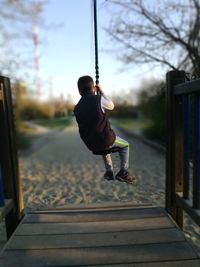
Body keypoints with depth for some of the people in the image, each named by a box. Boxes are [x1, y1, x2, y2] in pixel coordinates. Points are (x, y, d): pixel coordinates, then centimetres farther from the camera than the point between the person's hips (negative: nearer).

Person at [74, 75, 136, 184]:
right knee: (125, 145, 23)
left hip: (91, 144, 5)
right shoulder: (98, 99, -15)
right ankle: (123, 172, 17)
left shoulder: (77, 108, 0)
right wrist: (101, 92, 15)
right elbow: (111, 106, 5)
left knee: (105, 148, 38)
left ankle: (109, 172, 40)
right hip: (105, 139, -5)